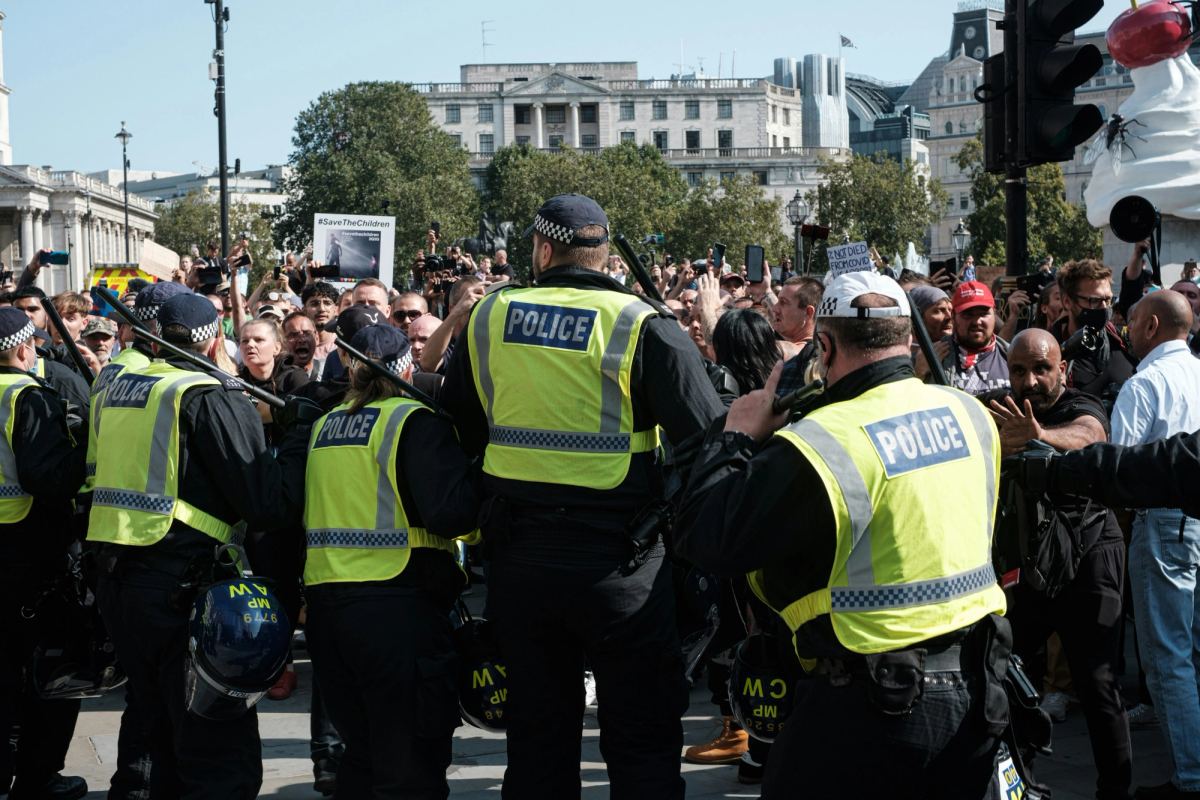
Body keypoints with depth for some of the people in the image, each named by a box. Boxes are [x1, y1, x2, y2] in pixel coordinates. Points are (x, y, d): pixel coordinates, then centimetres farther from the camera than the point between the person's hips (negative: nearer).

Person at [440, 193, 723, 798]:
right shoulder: (641, 326, -11)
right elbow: (706, 442, -15)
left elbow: (455, 434, 13)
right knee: (642, 741, 5)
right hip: (616, 560, -4)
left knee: (537, 732, 15)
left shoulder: (487, 318, 3)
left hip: (517, 556, 4)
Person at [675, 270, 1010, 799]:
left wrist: (736, 435, -2)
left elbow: (704, 541, -15)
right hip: (975, 687, 7)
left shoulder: (820, 445, -20)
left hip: (881, 700, -6)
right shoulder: (970, 413, 1)